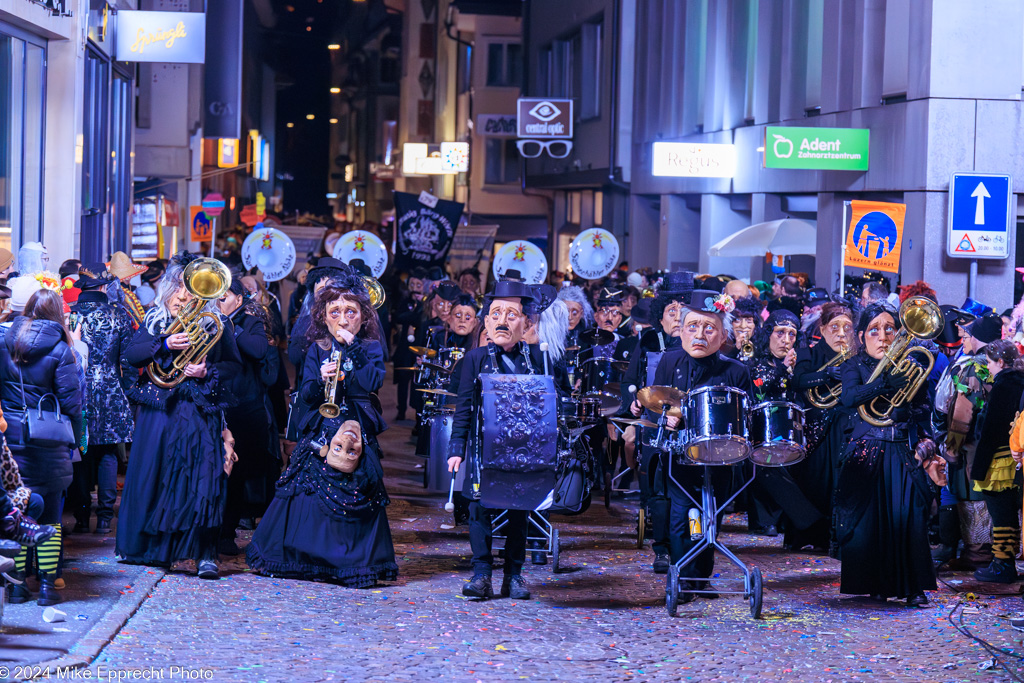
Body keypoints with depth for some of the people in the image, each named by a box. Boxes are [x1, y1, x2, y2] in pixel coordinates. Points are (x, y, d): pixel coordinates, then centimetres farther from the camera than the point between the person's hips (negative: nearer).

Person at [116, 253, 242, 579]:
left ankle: (205, 553, -8)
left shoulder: (217, 323, 5)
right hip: (158, 407, 2)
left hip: (200, 409, -2)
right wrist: (165, 344, -17)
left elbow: (235, 364, 6)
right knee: (151, 474, 5)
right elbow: (131, 354, -3)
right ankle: (143, 544, 20)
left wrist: (208, 372, -12)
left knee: (202, 476, -10)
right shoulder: (155, 319, 8)